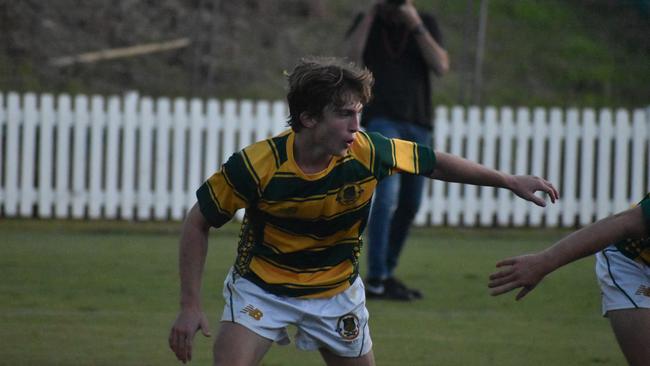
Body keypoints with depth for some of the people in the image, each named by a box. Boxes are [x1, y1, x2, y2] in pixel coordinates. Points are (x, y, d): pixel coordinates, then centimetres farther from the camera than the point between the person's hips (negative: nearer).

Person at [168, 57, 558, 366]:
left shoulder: (368, 152, -20)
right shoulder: (256, 165, -27)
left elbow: (434, 162, -2)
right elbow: (198, 223, -14)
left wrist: (509, 181, 0)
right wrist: (191, 306, -18)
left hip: (336, 292, 3)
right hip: (260, 288, -3)